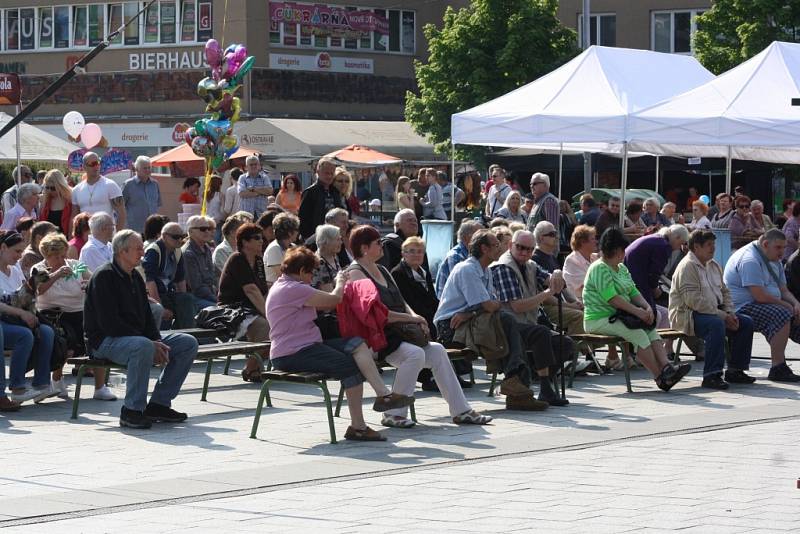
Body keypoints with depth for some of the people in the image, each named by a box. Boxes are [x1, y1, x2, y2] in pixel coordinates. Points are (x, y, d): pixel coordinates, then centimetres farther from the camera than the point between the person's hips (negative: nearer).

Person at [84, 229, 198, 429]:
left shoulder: (135, 278, 16)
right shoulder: (104, 277, -12)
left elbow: (146, 316, 18)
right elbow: (109, 323, -21)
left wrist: (157, 342, -4)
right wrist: (151, 343, -22)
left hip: (136, 337, 9)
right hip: (105, 341, -9)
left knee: (188, 343, -3)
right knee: (143, 346, -40)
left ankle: (159, 403, -1)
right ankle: (131, 410, -29)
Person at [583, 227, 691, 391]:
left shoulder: (622, 268, 20)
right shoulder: (599, 268, -11)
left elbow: (633, 292, 13)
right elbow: (612, 298, -21)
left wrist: (647, 307, -8)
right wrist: (637, 312, -22)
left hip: (617, 317, 9)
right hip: (599, 320, -9)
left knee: (651, 330, -15)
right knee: (638, 334, -27)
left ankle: (666, 367, -30)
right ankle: (660, 378, -26)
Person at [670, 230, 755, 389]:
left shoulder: (713, 265, 17)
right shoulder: (687, 266, -14)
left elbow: (724, 292, 21)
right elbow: (694, 300, -23)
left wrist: (730, 314, 0)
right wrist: (723, 316, -21)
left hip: (715, 311, 9)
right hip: (686, 315, -9)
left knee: (746, 323, -3)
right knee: (716, 324, -36)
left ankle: (735, 370, 4)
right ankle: (711, 375, -36)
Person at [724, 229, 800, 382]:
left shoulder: (774, 260, 16)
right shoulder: (750, 260, -18)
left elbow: (784, 290, 16)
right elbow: (760, 296, -24)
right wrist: (785, 305, -13)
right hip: (742, 308, -10)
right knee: (781, 315, -32)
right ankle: (778, 368, -33)